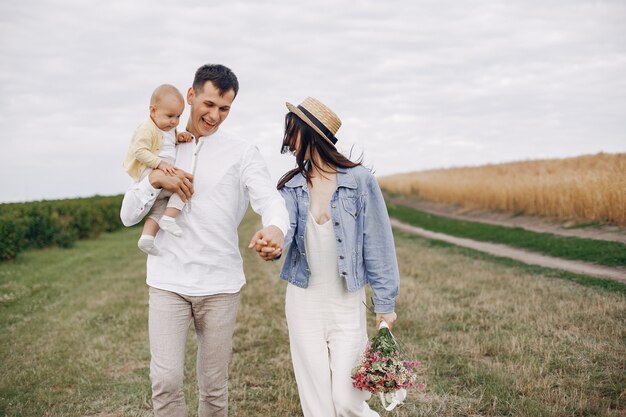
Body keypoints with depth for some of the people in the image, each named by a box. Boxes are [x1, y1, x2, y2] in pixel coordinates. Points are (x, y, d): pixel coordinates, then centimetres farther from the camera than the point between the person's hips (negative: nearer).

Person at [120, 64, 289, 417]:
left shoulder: (243, 154, 2)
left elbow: (270, 199, -15)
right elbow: (129, 216, 7)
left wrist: (275, 227, -38)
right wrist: (155, 180, -12)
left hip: (220, 284, -1)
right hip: (168, 282, 1)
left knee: (215, 386, 8)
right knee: (166, 381, -8)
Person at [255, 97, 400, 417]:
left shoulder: (359, 180, -6)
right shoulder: (291, 185, 4)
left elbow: (377, 243, -4)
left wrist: (385, 303, -5)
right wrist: (272, 244, -38)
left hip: (347, 303, -3)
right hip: (303, 302, 3)